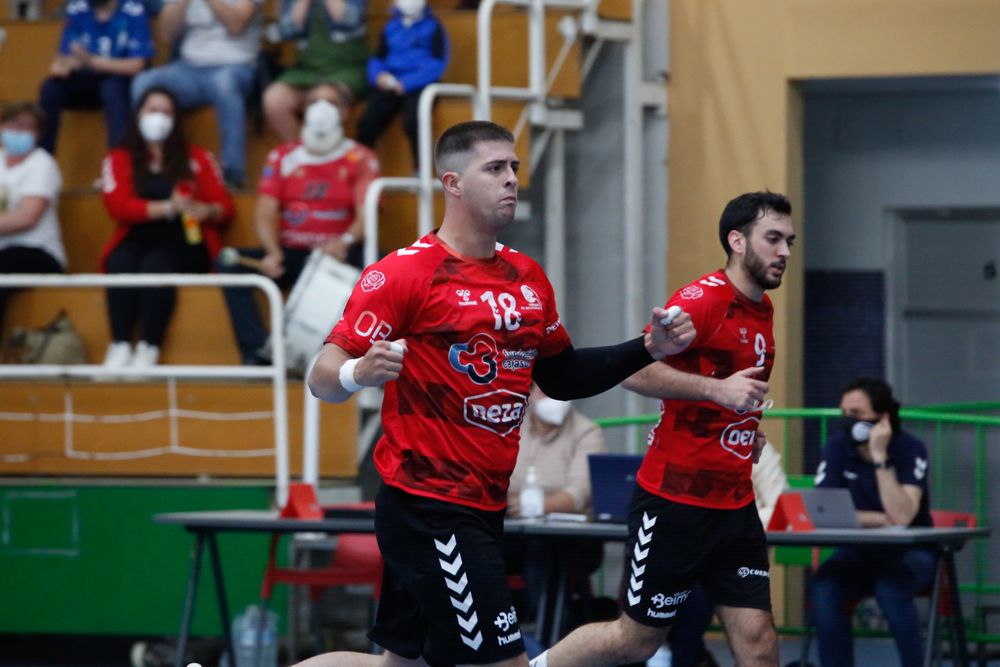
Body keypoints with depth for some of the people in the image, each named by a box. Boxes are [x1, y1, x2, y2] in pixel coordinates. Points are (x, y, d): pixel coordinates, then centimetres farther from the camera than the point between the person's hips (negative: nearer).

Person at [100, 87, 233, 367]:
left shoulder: (197, 158, 17)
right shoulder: (119, 160, 15)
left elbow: (225, 207, 11)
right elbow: (118, 205, -1)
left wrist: (208, 211, -14)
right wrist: (166, 208, -13)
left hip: (184, 244, -1)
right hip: (137, 240, 1)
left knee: (155, 263, -35)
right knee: (120, 263, -35)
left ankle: (149, 349, -36)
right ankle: (120, 347, -38)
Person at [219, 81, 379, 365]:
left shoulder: (360, 159, 7)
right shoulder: (282, 158, 14)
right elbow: (265, 214, 3)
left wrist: (345, 241, -31)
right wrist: (272, 253, -19)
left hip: (334, 257, -2)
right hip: (290, 254, 2)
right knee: (230, 261, -23)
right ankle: (255, 352, -32)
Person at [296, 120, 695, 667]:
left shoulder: (528, 279, 12)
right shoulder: (403, 273, -11)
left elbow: (560, 377, 23)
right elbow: (323, 378, -14)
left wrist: (646, 350, 11)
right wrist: (360, 373, -37)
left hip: (482, 512, 8)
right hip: (427, 510, -8)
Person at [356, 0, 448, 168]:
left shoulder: (432, 26, 3)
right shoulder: (391, 27, 16)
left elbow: (438, 63, -6)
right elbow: (377, 59, 17)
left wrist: (407, 83, -15)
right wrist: (379, 76, -7)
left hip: (419, 86, -4)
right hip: (389, 84, 4)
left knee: (413, 122, -33)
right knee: (367, 124, -20)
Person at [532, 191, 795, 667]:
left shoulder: (762, 310, 11)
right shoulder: (702, 298, -15)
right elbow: (634, 371, -26)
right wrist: (718, 389, -33)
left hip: (734, 505, 7)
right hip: (675, 500, -7)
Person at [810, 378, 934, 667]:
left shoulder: (910, 449, -15)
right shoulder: (837, 448, -6)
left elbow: (901, 517, -29)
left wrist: (879, 457, -31)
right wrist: (882, 519, -20)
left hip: (908, 553, -3)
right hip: (858, 553, 3)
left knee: (891, 587, -36)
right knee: (824, 586, -28)